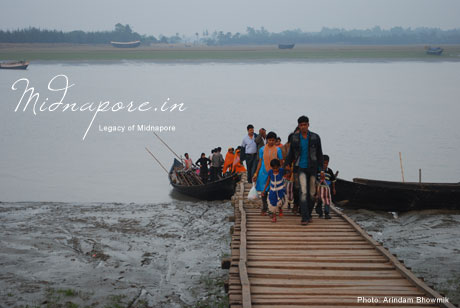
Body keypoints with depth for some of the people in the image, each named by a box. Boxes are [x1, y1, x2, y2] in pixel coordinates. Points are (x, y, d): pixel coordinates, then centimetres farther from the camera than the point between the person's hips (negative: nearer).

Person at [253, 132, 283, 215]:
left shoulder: (277, 150, 1)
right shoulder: (262, 149, 4)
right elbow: (260, 162, 9)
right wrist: (256, 174, 6)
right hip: (264, 173, 1)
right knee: (264, 191, 6)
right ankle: (264, 209, 20)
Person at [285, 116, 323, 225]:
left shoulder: (315, 137, 1)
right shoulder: (295, 138, 3)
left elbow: (319, 154, 6)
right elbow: (291, 153, 10)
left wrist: (321, 169, 2)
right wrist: (287, 165, 0)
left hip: (312, 168, 1)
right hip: (300, 168, -1)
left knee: (311, 193, 7)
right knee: (303, 191, -16)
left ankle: (308, 214, 26)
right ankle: (304, 217, -17)